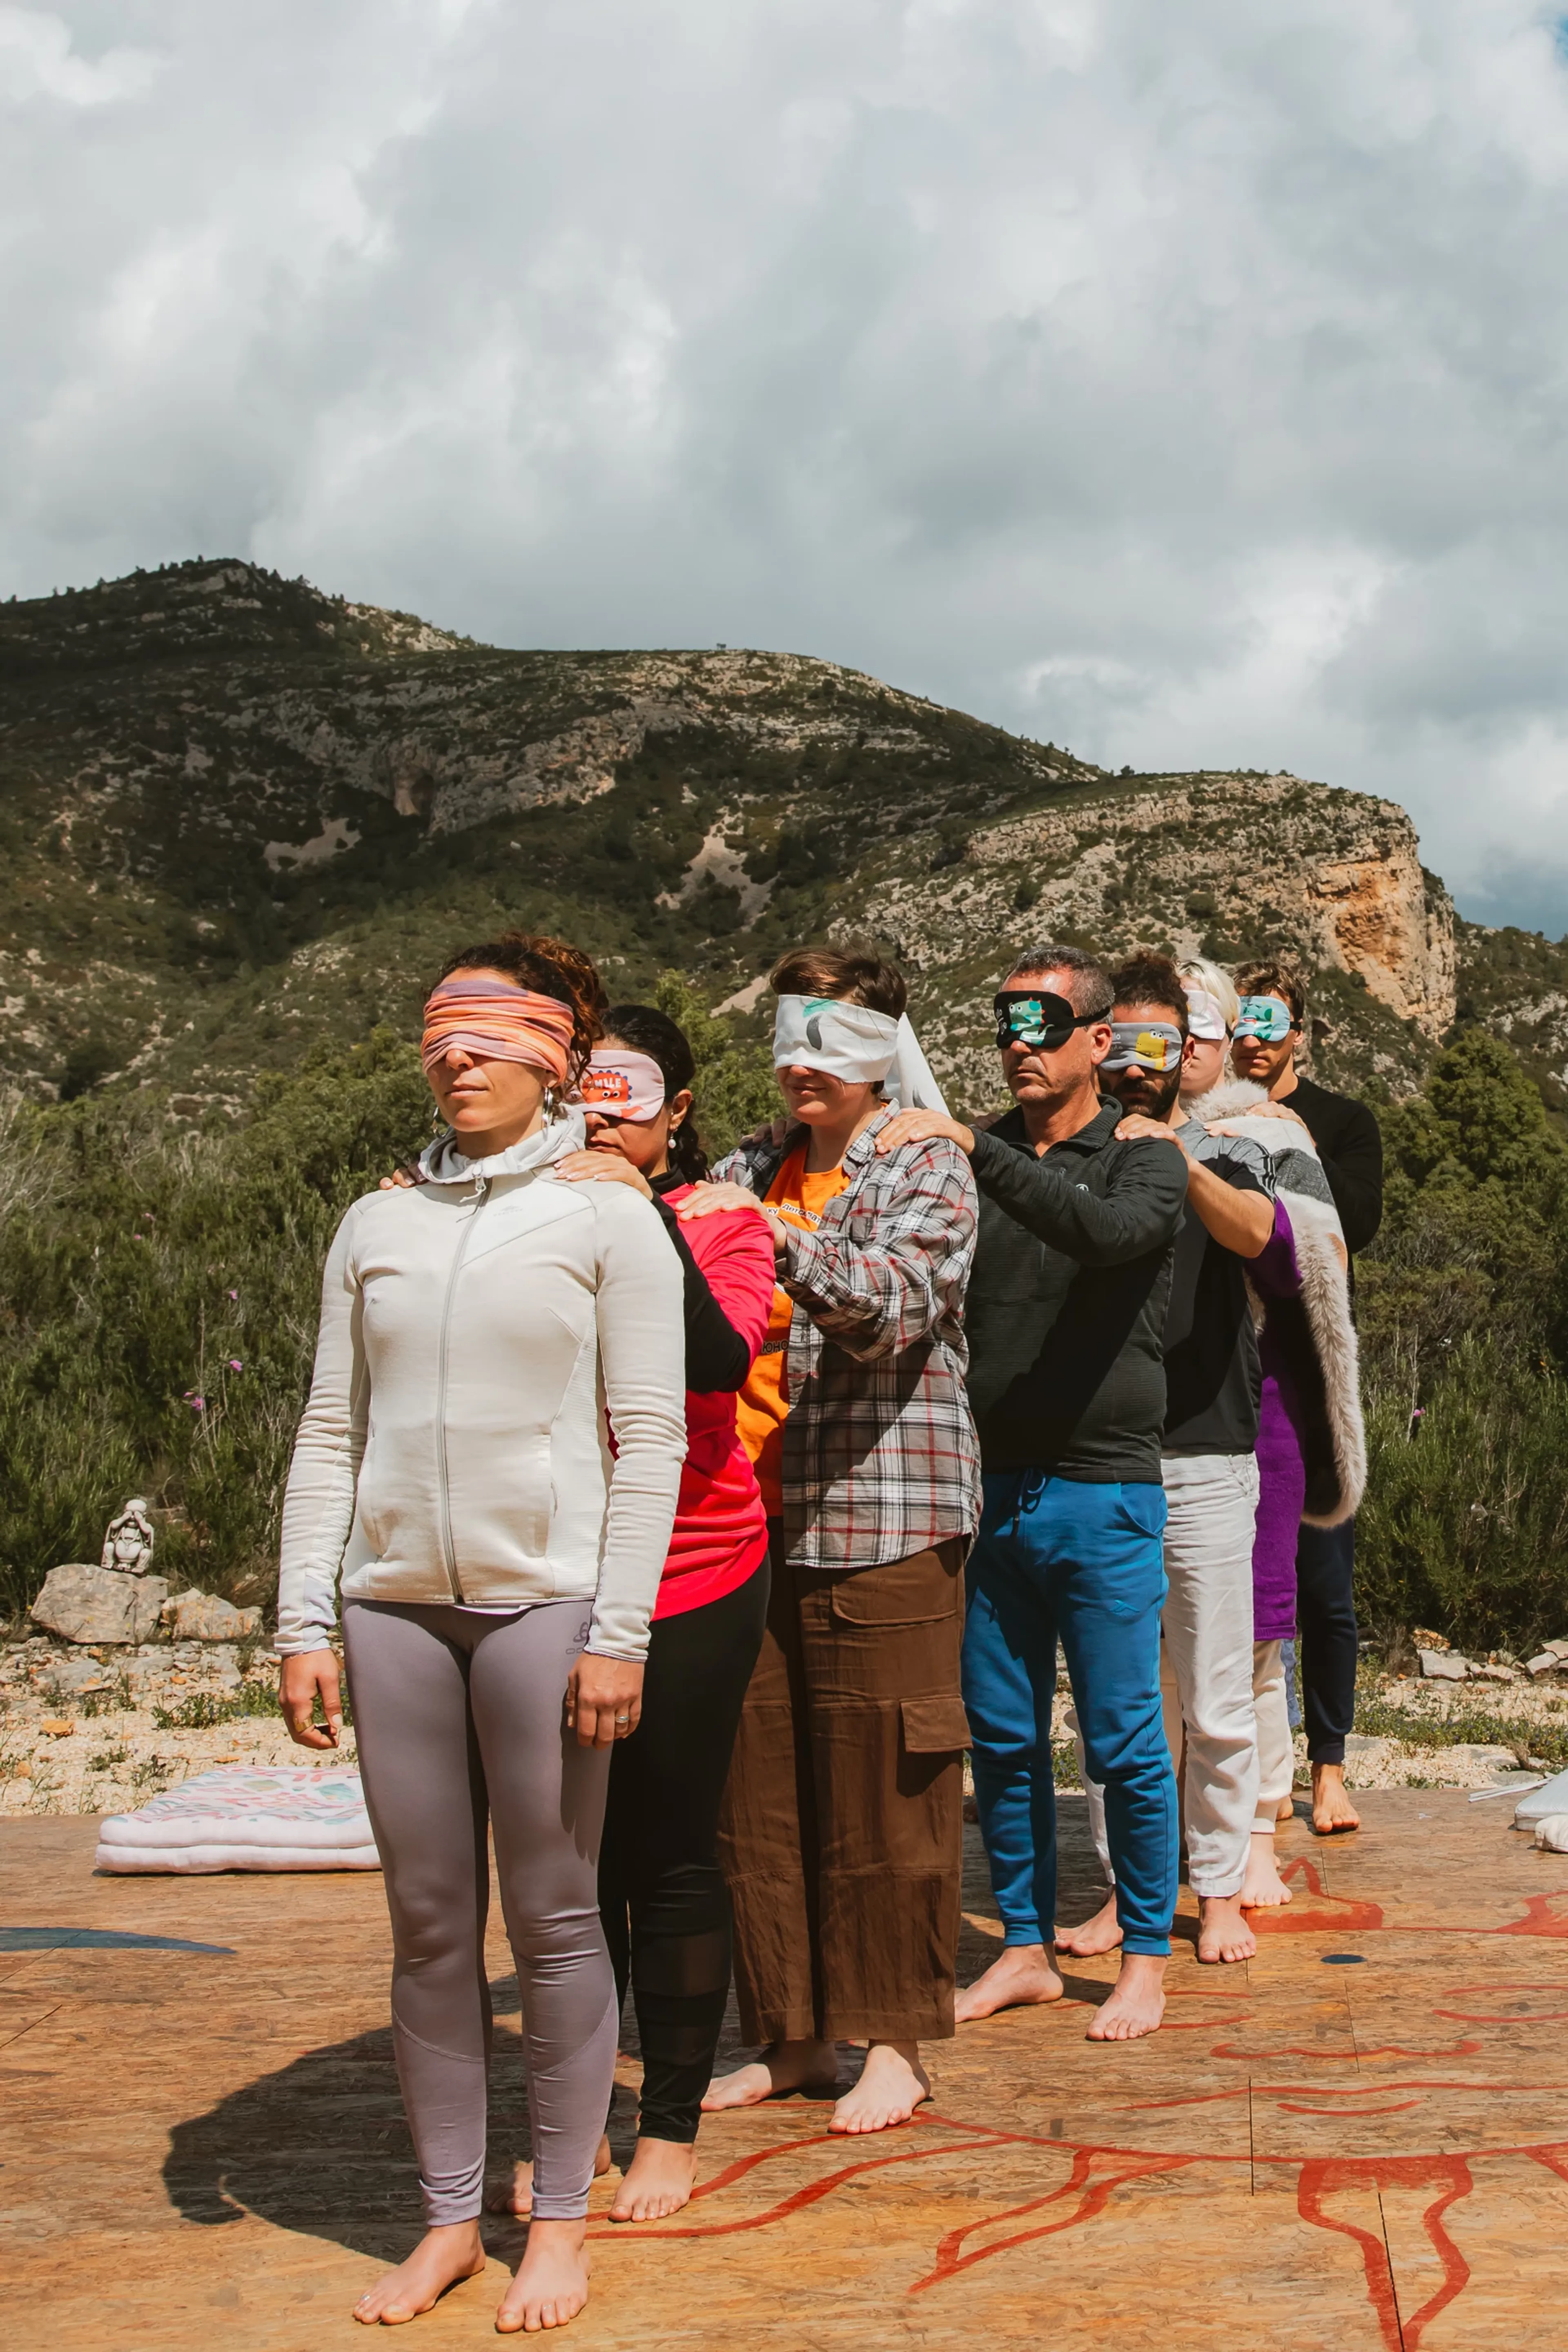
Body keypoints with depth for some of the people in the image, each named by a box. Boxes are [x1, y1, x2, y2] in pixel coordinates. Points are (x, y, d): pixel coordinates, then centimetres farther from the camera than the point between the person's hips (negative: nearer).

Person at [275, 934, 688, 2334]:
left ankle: (561, 2222, 17)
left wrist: (618, 1635, -10)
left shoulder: (607, 1219, 0)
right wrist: (303, 1622, 4)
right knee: (428, 1927, 8)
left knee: (552, 1920, 3)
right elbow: (332, 1431, 11)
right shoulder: (376, 1227, 11)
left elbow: (650, 1440, -4)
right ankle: (451, 2219, 20)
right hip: (395, 1604, 3)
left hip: (544, 1602, -3)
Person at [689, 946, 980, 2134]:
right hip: (752, 1519, 5)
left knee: (884, 1787, 1)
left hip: (883, 1522, -5)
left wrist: (771, 1232, -30)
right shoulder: (753, 1169, 16)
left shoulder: (928, 1173, -1)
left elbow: (889, 1304, -17)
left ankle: (894, 2045, 14)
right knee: (760, 1783, 8)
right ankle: (792, 2036, 21)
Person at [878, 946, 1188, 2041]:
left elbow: (1107, 1231, -26)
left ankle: (1147, 1957, 19)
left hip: (1103, 1490, -4)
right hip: (989, 1490, 4)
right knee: (1003, 1739, 11)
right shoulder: (969, 1162, 10)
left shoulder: (1144, 1162, -3)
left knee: (1123, 1743, 3)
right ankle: (1028, 1949, 24)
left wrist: (970, 1146, -33)